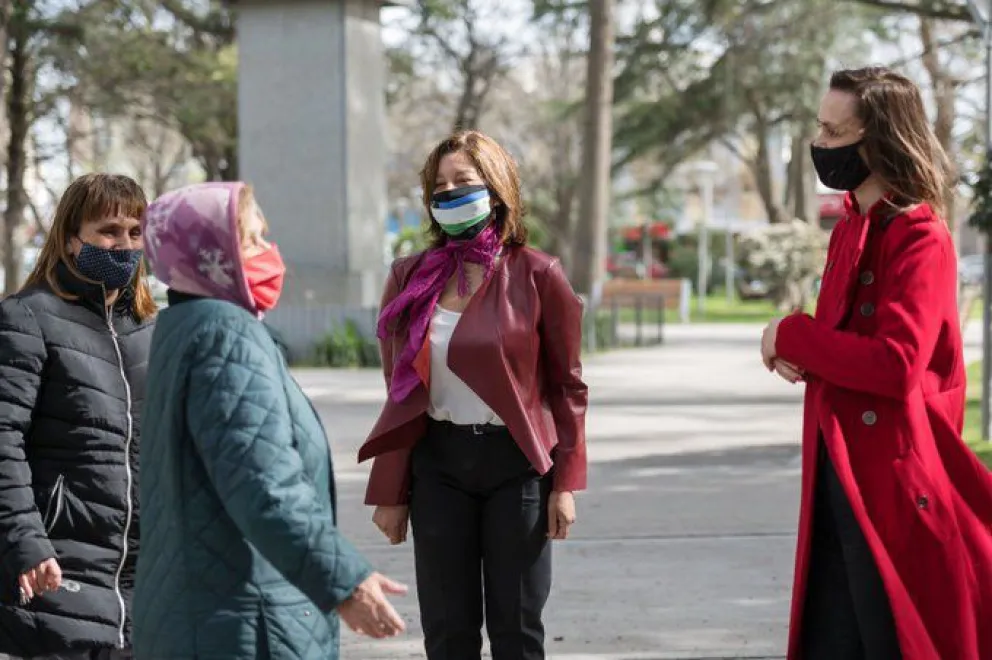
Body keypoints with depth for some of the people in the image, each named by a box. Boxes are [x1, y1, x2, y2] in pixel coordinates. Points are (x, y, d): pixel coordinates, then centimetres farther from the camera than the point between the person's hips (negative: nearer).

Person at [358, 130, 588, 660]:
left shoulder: (536, 275, -4)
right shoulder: (411, 278, 4)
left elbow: (568, 385, -1)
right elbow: (400, 392, 6)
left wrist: (566, 483, -7)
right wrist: (390, 491, 4)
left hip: (516, 463, -2)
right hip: (438, 462, 3)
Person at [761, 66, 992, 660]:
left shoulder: (920, 237, -14)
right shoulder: (851, 229, 13)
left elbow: (896, 364, -25)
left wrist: (791, 335, -13)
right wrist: (800, 354, -1)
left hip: (895, 482, -9)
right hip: (841, 476, 9)